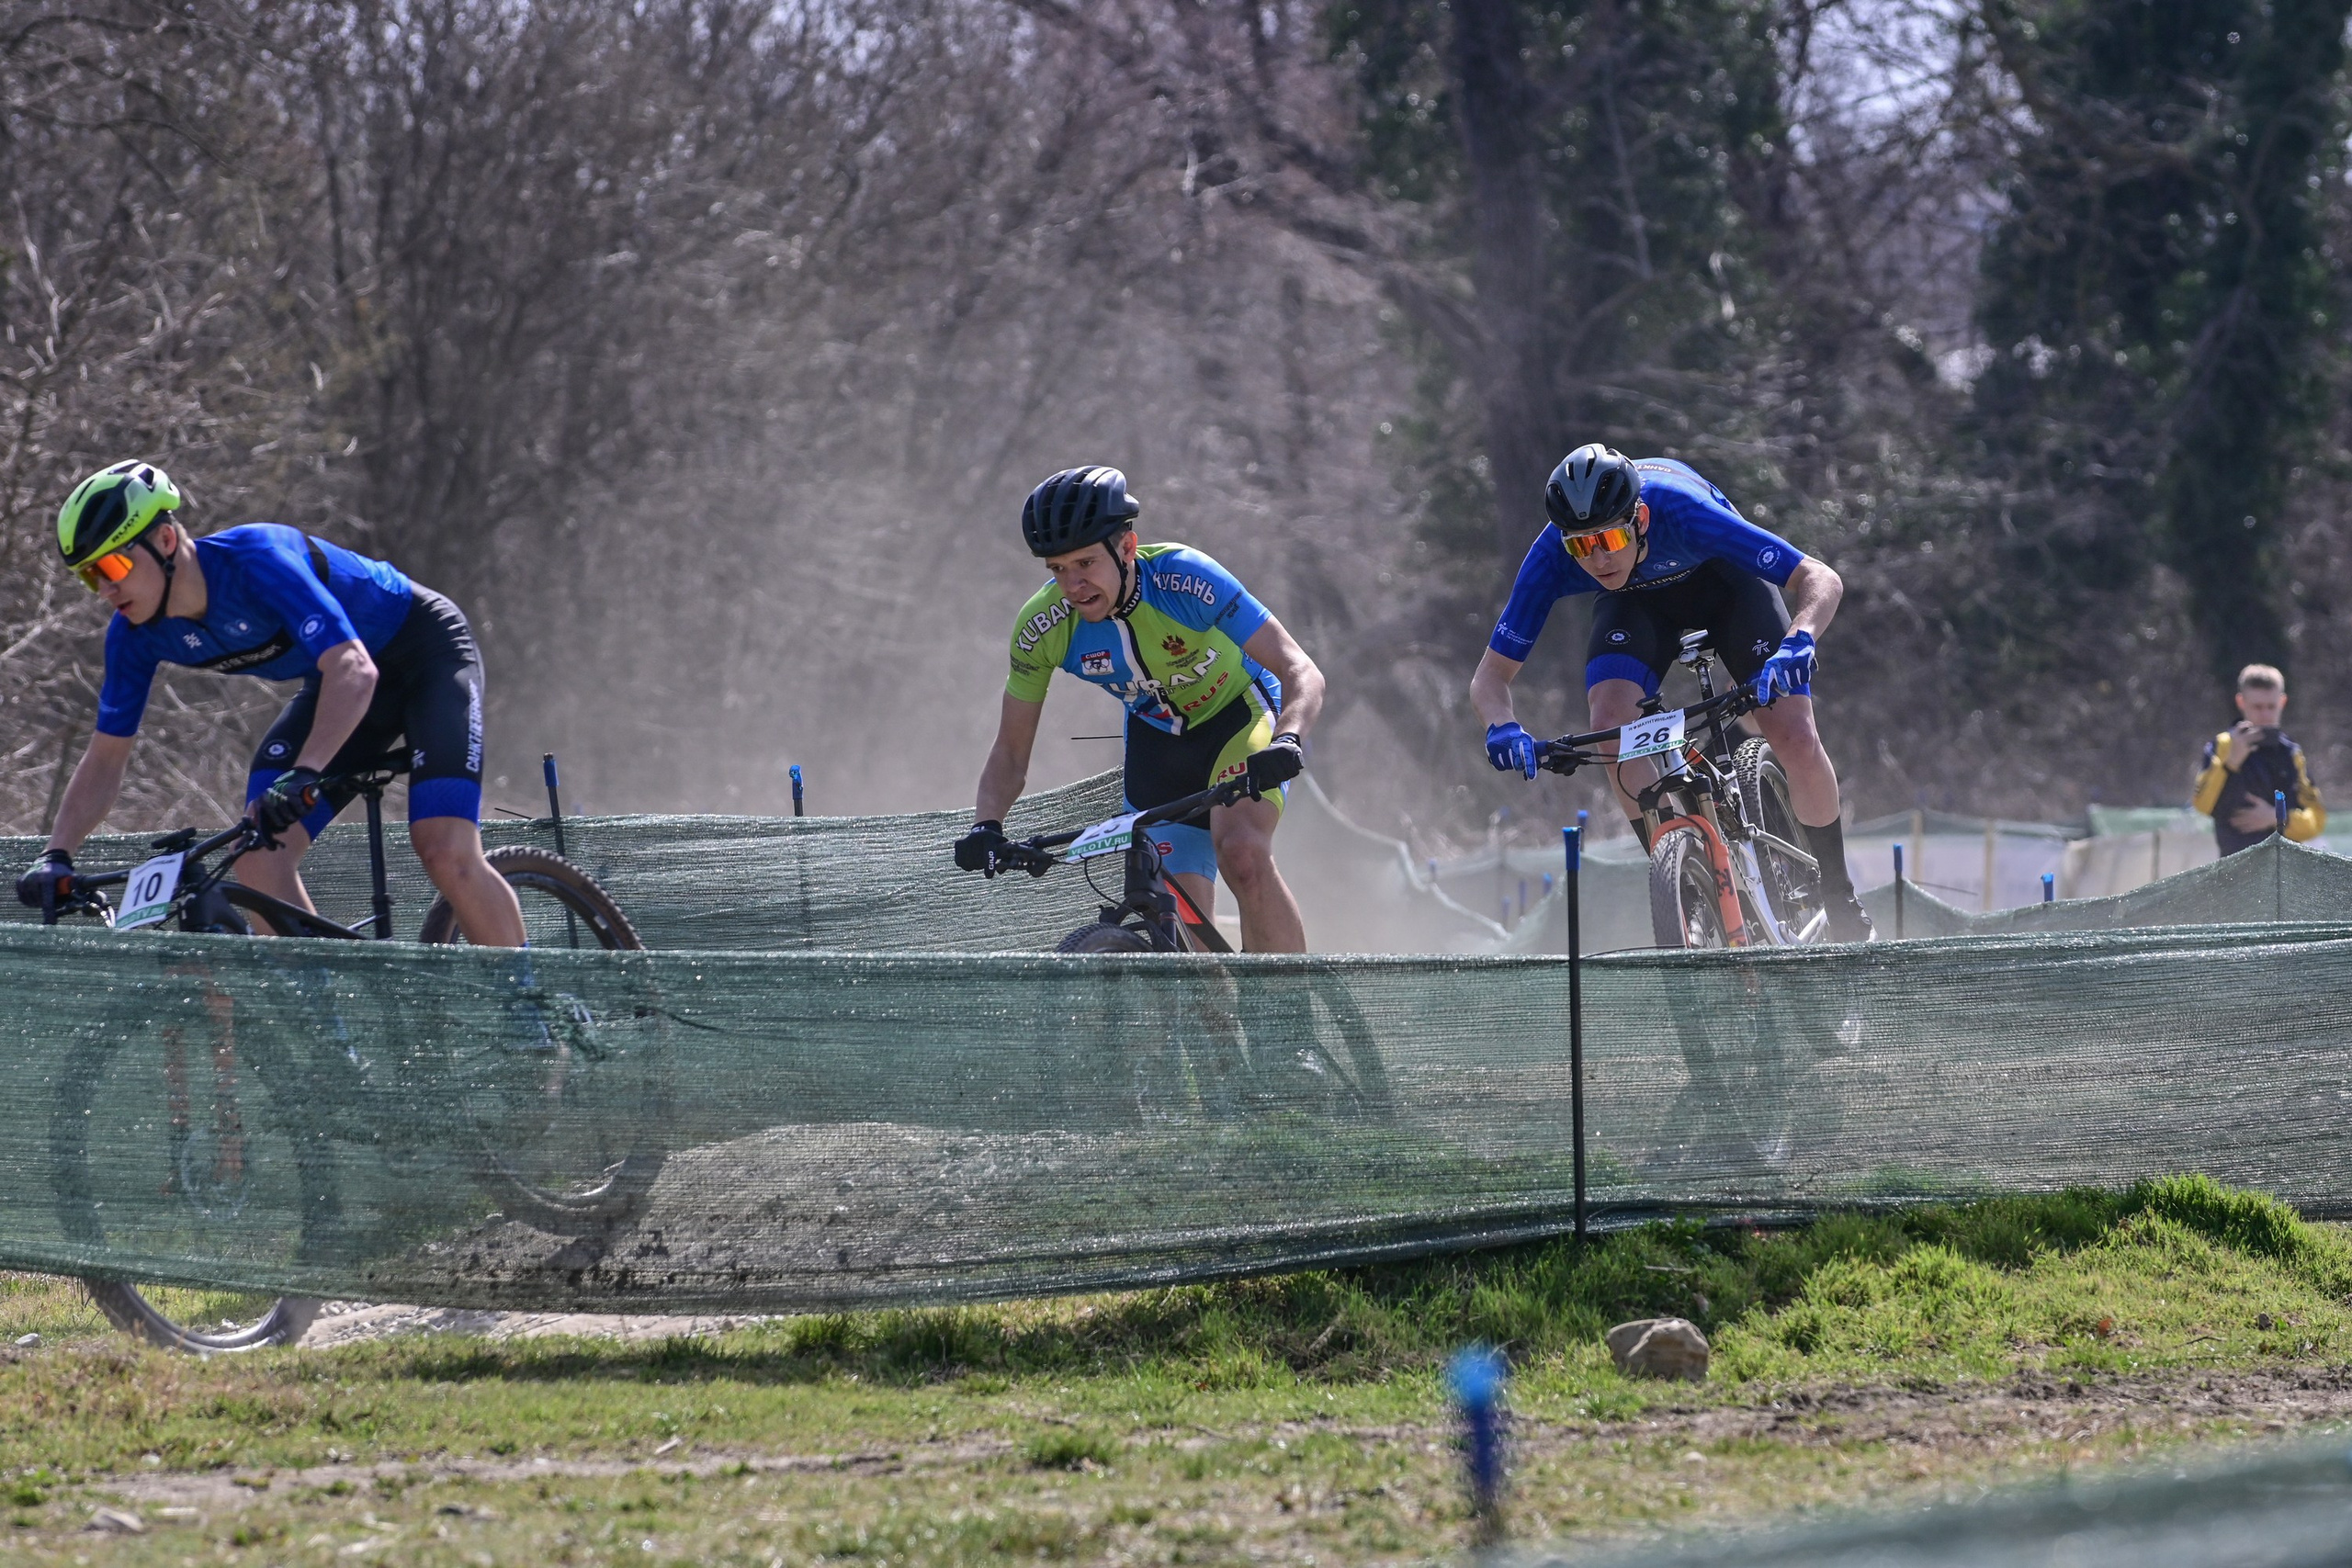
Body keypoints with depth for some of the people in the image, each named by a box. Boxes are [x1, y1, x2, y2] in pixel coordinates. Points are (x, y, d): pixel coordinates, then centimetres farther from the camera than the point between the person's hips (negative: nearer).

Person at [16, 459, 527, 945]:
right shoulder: (136, 632, -12)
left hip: (426, 652, -7)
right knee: (258, 855, -13)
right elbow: (106, 758, -4)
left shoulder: (258, 561, -34)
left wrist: (304, 776, -56)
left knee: (447, 854, -25)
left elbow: (354, 670, -43)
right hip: (336, 678, 7)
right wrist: (56, 857, -19)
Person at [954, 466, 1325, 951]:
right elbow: (1010, 752, -10)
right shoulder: (1042, 627, -22)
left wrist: (1287, 742, -52)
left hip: (1241, 716, -4)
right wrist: (986, 826, -28)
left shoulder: (1183, 578, -32)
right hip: (1157, 741, 4)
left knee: (1243, 855, -32)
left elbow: (1301, 672, -32)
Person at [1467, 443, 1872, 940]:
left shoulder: (1682, 513, -41)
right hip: (1637, 602, 2)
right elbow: (1491, 676, -24)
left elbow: (1821, 579, -40)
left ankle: (1840, 900, 7)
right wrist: (1503, 727, -47)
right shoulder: (1551, 558, -33)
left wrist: (1797, 643, -60)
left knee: (1797, 742, -17)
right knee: (1611, 722, -27)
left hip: (1723, 580, -2)